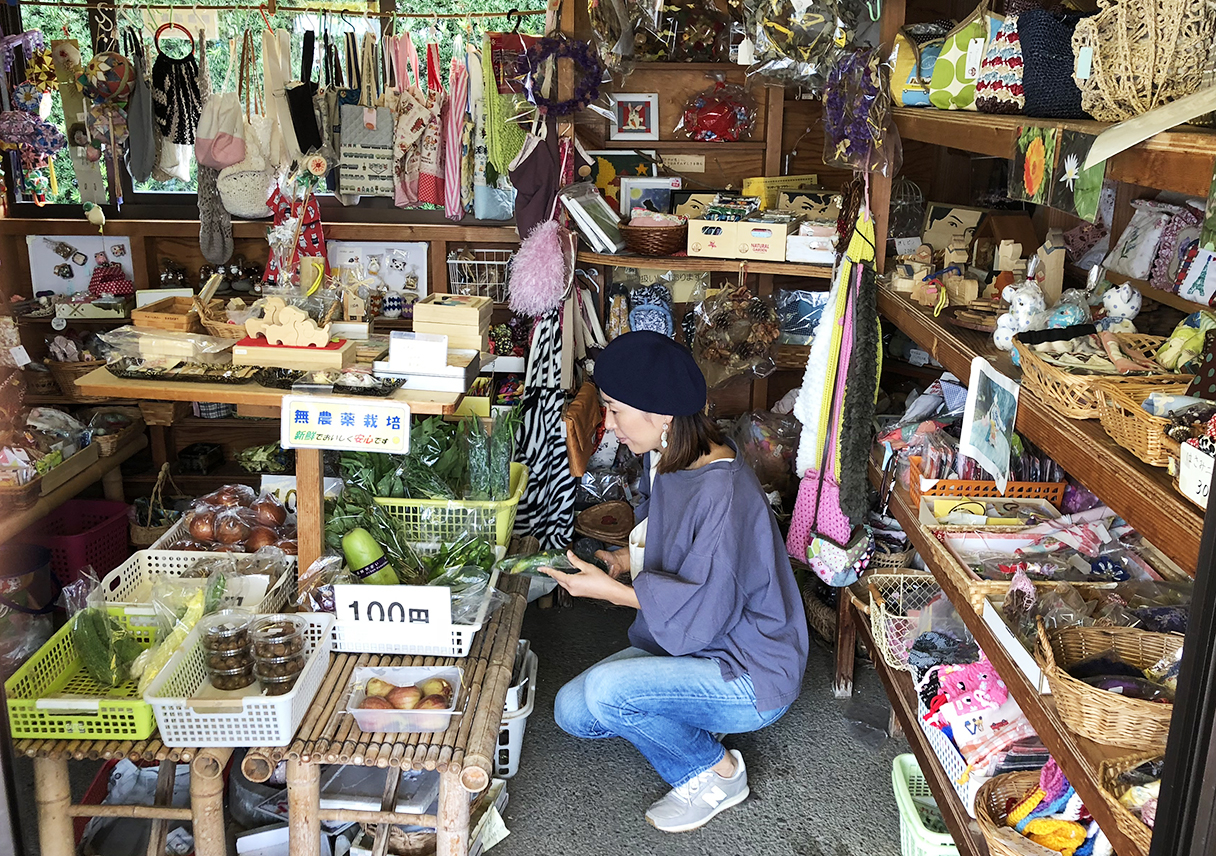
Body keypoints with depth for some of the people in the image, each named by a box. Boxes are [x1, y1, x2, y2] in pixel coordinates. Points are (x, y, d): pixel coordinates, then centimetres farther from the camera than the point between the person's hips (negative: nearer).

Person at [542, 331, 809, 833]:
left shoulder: (722, 491, -30)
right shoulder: (666, 459, -1)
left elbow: (702, 611, -26)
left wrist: (611, 590, -21)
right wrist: (625, 559, 0)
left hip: (752, 673, -9)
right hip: (689, 645, 9)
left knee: (604, 691, -28)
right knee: (571, 712, 2)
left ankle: (715, 774, -5)